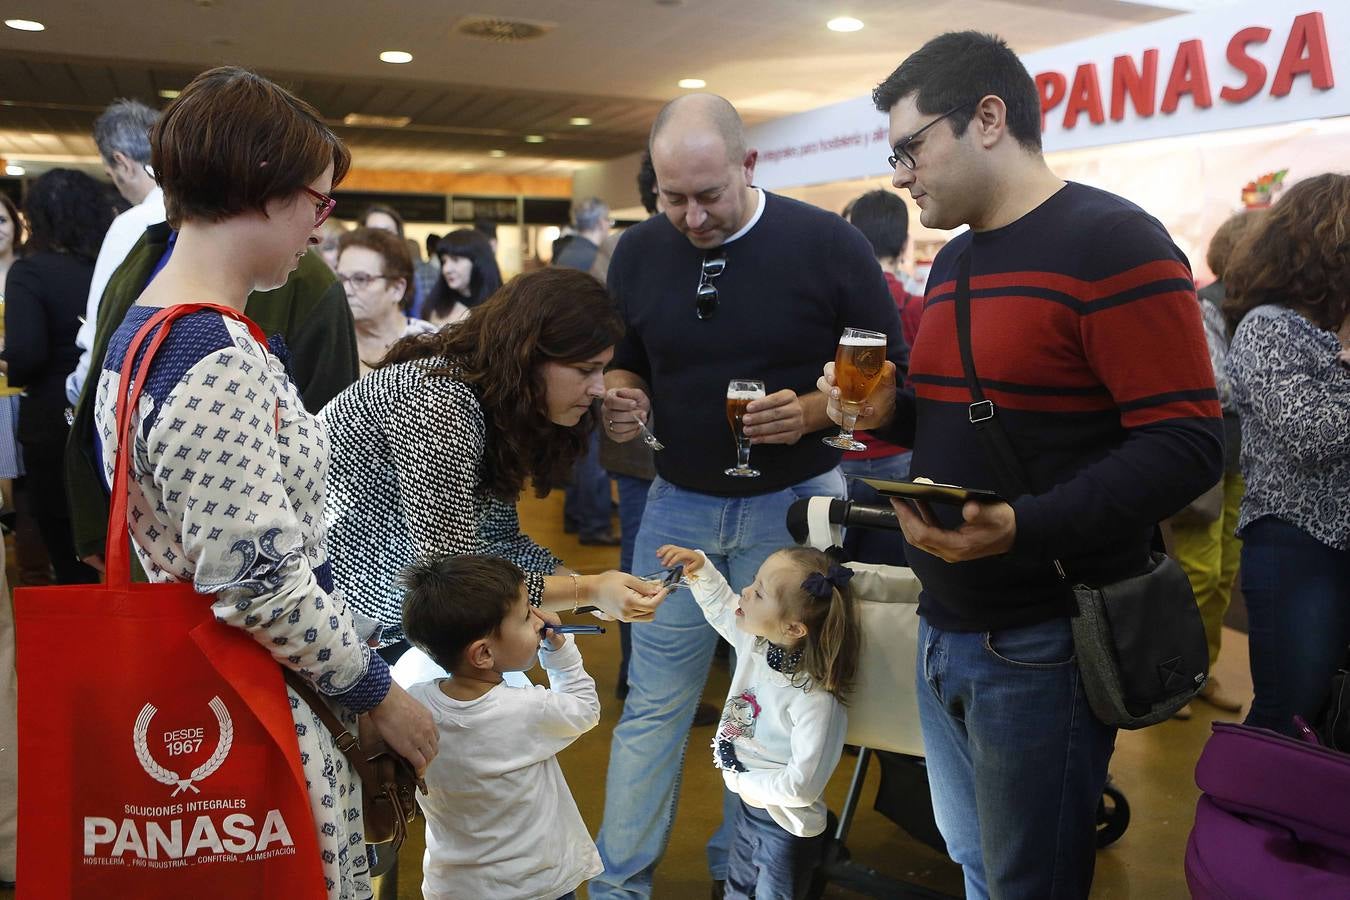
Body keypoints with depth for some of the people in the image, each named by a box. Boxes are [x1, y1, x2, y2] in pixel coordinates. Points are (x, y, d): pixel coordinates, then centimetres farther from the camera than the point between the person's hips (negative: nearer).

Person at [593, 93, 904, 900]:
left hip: (793, 501, -2)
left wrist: (812, 412, -23)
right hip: (679, 501, 2)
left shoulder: (830, 244, -10)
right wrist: (621, 399, -12)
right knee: (654, 704, 8)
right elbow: (621, 363, 11)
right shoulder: (639, 251, 0)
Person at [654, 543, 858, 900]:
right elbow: (721, 605, 7)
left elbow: (802, 786, -32)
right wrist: (700, 569, -10)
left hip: (787, 826, -8)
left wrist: (743, 782, -19)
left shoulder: (816, 700, -36)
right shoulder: (755, 642, -14)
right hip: (750, 806, 8)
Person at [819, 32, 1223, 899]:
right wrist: (891, 412, 1)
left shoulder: (1112, 241, -14)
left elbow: (1186, 445, -20)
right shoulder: (953, 262, 13)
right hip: (945, 631, 8)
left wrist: (1024, 528, -32)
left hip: (1043, 645, -8)